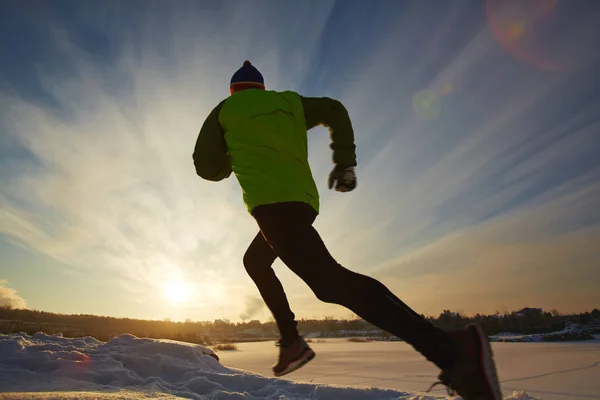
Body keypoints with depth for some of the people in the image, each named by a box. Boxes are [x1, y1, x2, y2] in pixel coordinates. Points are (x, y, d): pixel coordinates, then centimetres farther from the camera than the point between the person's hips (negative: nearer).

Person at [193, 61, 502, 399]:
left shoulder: (225, 110, 16)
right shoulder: (289, 102, 26)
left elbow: (206, 167, 14)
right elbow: (334, 110, 15)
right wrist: (345, 162, 14)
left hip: (271, 200, -7)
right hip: (303, 200, 7)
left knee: (329, 280, -23)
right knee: (255, 261, 29)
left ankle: (449, 350, -37)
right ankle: (292, 340, 17)